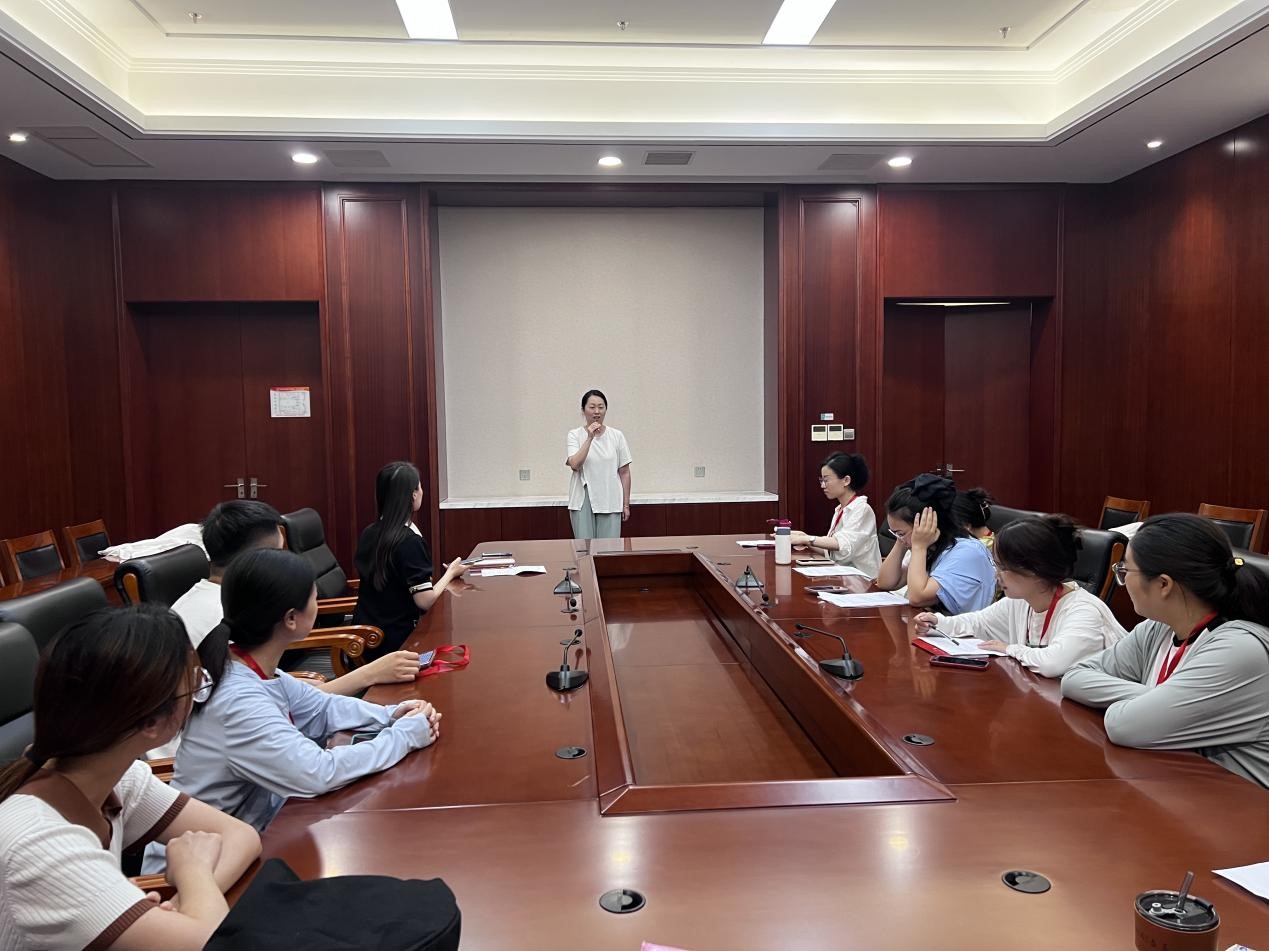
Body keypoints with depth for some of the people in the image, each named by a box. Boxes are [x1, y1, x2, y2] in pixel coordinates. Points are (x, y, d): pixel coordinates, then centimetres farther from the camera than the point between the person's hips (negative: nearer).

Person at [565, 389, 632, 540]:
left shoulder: (617, 436, 4)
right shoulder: (575, 435, 1)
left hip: (610, 503, 1)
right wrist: (590, 438, -18)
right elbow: (575, 464, -15)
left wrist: (626, 504, 5)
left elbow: (624, 472, 7)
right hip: (583, 502, -1)